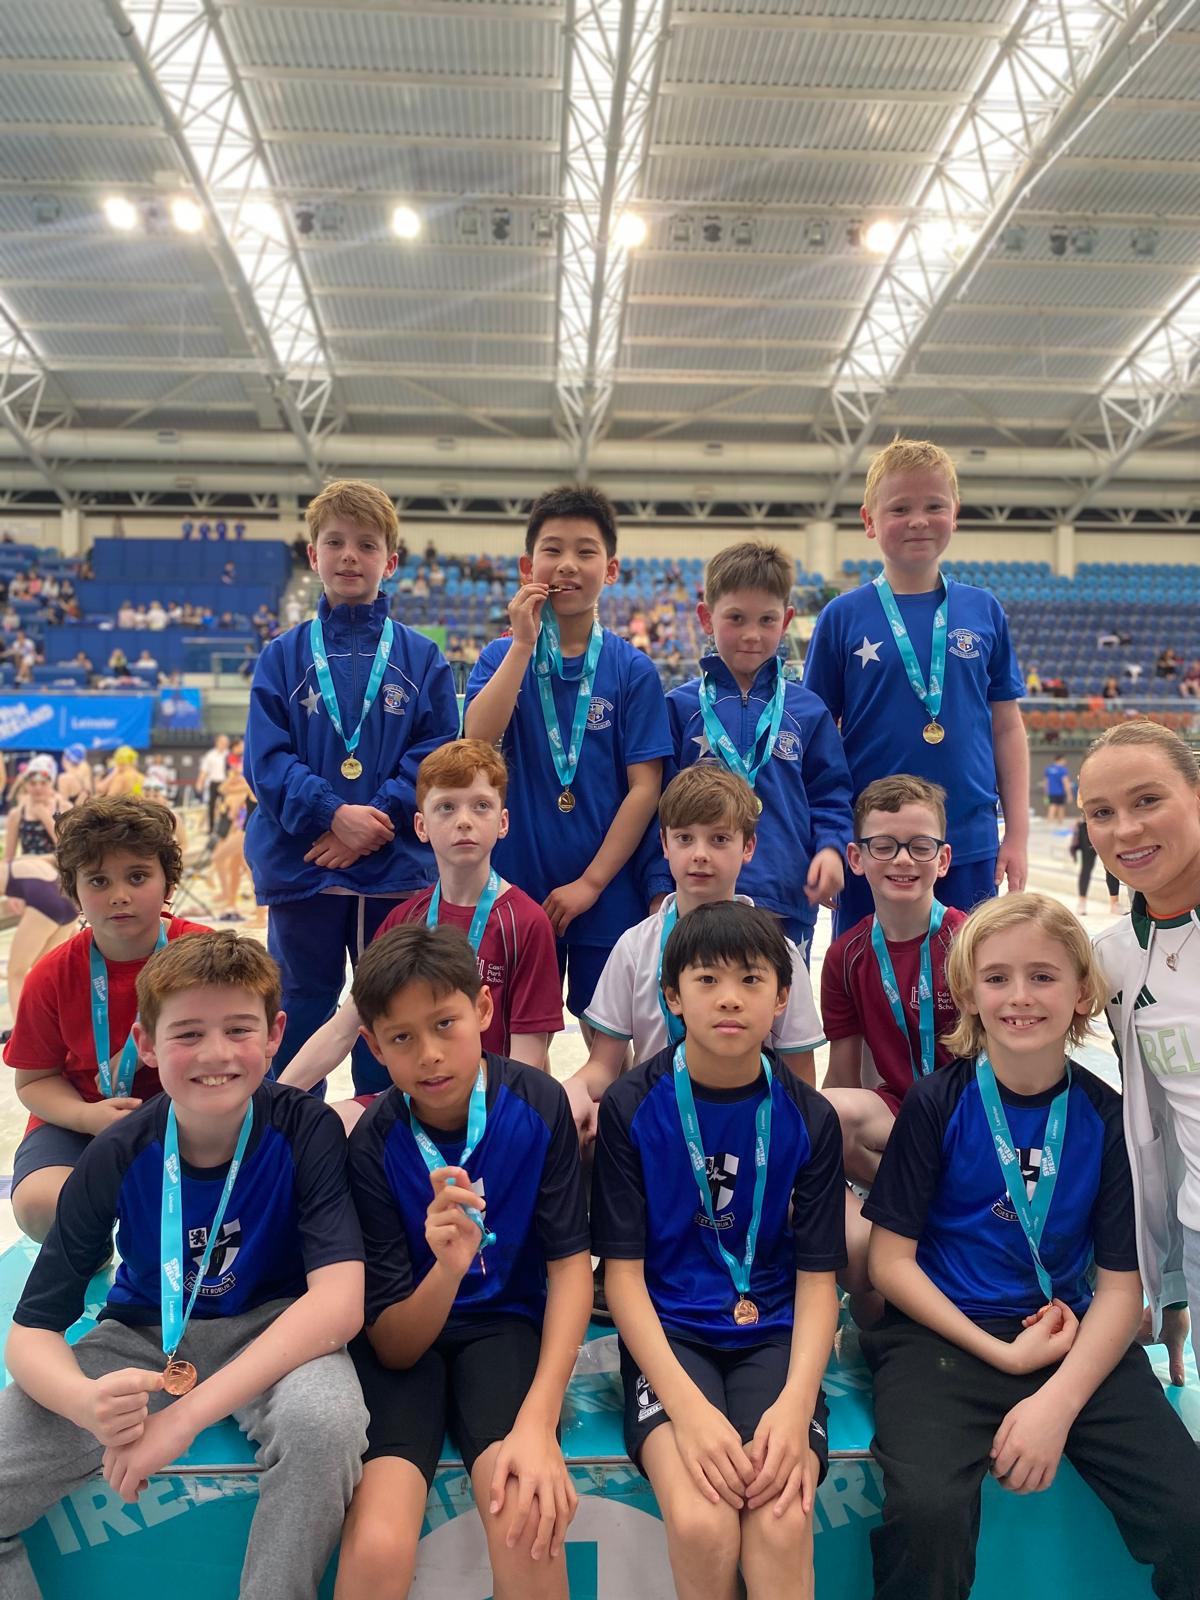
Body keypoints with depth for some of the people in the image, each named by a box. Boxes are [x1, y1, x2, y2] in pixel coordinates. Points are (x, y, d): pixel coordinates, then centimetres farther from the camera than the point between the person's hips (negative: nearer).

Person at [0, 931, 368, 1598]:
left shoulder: (306, 1131, -20)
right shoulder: (117, 1159, -15)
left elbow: (339, 1300, -28)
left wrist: (190, 1412, -37)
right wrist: (85, 1403, -35)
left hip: (272, 1333, -2)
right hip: (144, 1339, 2)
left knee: (324, 1418, -36)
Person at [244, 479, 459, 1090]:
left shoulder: (422, 658, 4)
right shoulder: (283, 656, 5)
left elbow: (438, 754, -2)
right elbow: (266, 760, -3)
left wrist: (378, 820, -15)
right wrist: (335, 814, -17)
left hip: (397, 864, 0)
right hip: (301, 867, 0)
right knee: (301, 1008, 11)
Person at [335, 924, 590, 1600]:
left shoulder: (539, 1104, -14)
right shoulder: (372, 1146, -16)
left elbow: (571, 1264, -9)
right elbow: (394, 1345, -13)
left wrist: (538, 1420, -20)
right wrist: (447, 1271, -35)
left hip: (505, 1323, 1)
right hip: (405, 1341, 0)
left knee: (530, 1528, -28)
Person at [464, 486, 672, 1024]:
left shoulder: (632, 669, -2)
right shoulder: (503, 655, 3)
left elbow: (645, 787, -6)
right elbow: (477, 739, -15)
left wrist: (591, 883, -11)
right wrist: (524, 642, -15)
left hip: (607, 896, -1)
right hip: (515, 885, 1)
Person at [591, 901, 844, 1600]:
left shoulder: (810, 1119, 1)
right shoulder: (632, 1106, -4)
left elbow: (818, 1277, 2)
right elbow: (623, 1270, -5)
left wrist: (795, 1405, -16)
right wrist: (688, 1408, -18)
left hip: (773, 1334, 1)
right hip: (667, 1333, -1)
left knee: (782, 1524, -26)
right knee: (701, 1523, -25)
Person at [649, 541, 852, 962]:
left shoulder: (807, 710, 8)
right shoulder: (680, 706, 3)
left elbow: (830, 796, 10)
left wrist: (830, 847, -9)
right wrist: (660, 887, -2)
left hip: (788, 904, 2)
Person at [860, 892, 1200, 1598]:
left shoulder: (1106, 1116, 2)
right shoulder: (937, 1104, -3)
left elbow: (1121, 1284, 1)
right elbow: (891, 1259, -2)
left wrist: (1058, 1402, -13)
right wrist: (1004, 1353, -11)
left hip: (1074, 1339, 3)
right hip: (943, 1331, -2)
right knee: (929, 1510, -28)